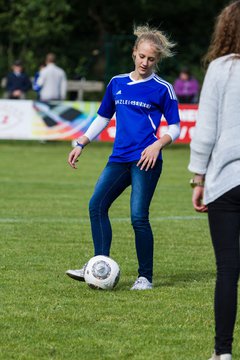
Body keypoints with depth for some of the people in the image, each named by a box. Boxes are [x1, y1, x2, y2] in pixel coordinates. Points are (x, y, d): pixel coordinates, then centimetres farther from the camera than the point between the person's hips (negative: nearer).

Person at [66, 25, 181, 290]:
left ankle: (145, 277, 2)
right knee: (96, 205, -6)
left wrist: (158, 144, -17)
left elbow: (175, 127, 1)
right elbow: (103, 118, 23)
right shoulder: (117, 83, 13)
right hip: (119, 158, 6)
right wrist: (81, 145, 16)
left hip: (146, 160, -6)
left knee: (138, 216, -10)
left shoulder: (162, 89, -1)